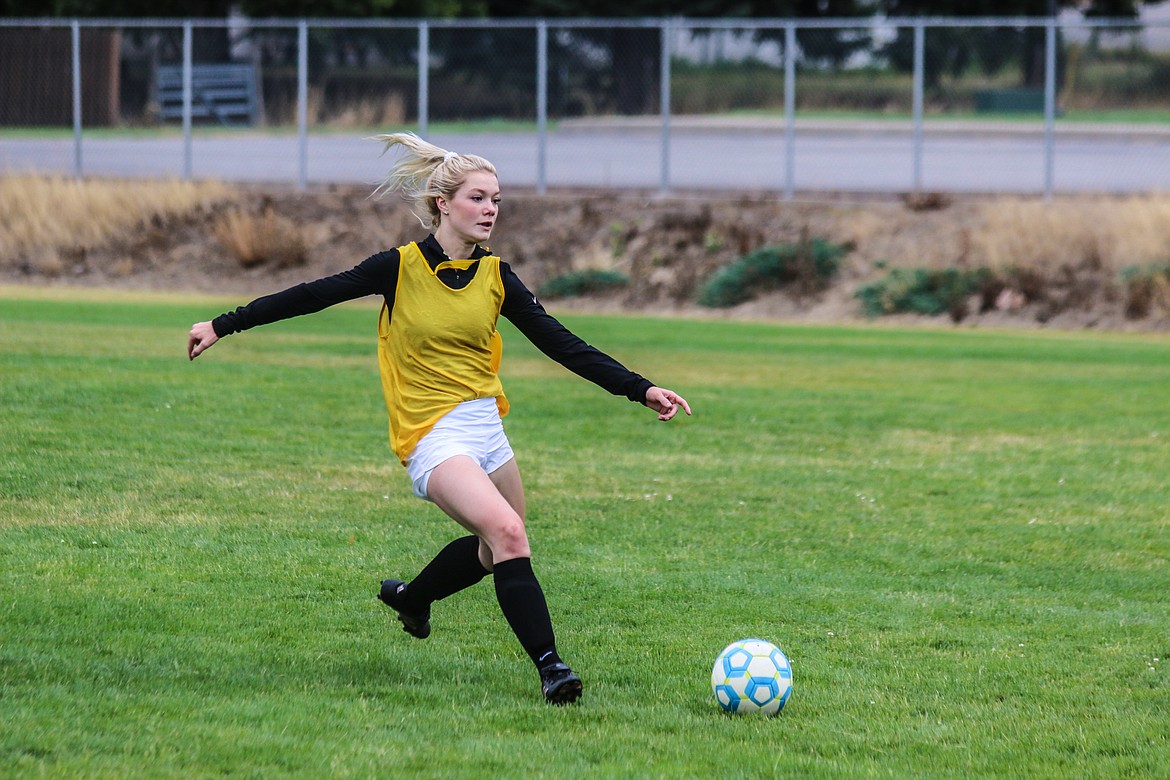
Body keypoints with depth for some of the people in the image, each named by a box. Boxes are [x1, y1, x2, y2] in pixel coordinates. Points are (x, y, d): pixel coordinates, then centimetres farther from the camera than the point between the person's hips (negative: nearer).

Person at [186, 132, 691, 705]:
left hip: (485, 425, 6)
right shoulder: (400, 268, -10)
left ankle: (412, 596, 44)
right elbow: (312, 296, -2)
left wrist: (640, 389, -4)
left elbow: (561, 345, 3)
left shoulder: (496, 277, 2)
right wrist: (222, 326, 2)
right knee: (507, 533, -24)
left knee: (497, 548, 16)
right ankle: (549, 666, -22)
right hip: (432, 436, -6)